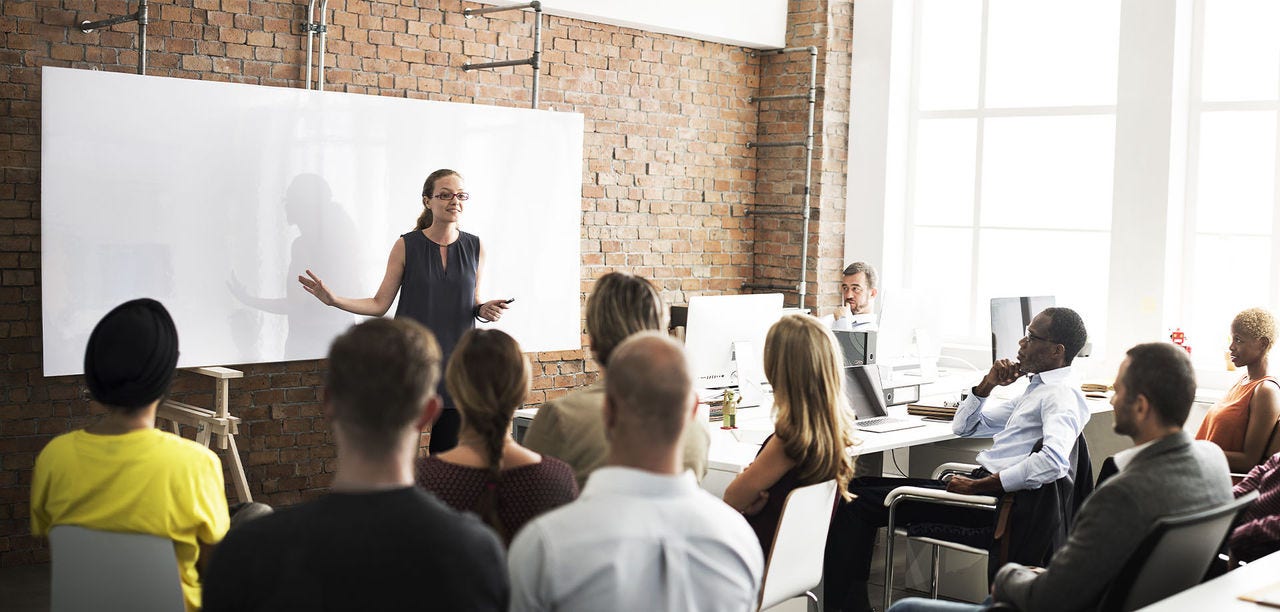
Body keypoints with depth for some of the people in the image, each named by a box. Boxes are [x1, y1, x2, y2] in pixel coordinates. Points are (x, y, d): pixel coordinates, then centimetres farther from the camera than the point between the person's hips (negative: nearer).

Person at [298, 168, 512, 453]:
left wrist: (484, 310, -6)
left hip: (455, 360, 2)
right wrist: (334, 300, -11)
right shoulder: (406, 246, -2)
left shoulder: (475, 248, 5)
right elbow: (380, 304, 1)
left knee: (450, 451, 4)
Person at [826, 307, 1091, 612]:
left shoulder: (1062, 394, -10)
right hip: (980, 483, 10)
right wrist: (988, 383, 9)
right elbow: (963, 426, 27)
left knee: (858, 503, -14)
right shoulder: (1037, 389, 21)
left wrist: (978, 486, -24)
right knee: (859, 486, 6)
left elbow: (1054, 461, -30)